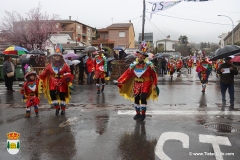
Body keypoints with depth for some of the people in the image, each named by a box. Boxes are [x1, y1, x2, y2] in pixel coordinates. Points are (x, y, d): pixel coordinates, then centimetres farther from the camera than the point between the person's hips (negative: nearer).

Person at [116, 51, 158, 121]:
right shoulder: (134, 65, 1)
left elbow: (154, 75, -4)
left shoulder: (149, 65, -7)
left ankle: (143, 114, 3)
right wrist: (120, 81, -11)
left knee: (143, 98, -15)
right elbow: (127, 73, -3)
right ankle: (138, 113, 25)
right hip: (136, 84, 4)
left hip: (145, 84, -4)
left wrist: (154, 84, -12)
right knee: (136, 99, 7)